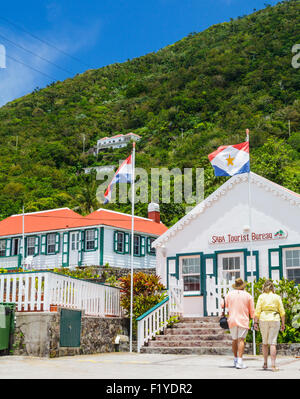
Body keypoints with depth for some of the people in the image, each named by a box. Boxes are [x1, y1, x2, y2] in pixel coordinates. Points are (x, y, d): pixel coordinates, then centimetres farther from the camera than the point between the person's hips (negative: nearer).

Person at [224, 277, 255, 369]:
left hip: (232, 320, 2)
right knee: (241, 340, -8)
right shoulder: (248, 296, 3)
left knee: (234, 340, 15)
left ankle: (235, 360, 22)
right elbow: (252, 310, 4)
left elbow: (224, 305, 5)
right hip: (243, 320, -2)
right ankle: (240, 361, -18)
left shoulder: (230, 294, 6)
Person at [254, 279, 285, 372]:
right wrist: (283, 324, 11)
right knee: (272, 343, -4)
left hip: (263, 319, 0)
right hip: (275, 320, 0)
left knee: (265, 342, 15)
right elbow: (282, 312, 5)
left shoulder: (261, 296, 3)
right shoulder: (277, 297, 7)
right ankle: (273, 365, -11)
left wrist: (255, 323, 0)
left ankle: (265, 363, 19)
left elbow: (257, 310, -3)